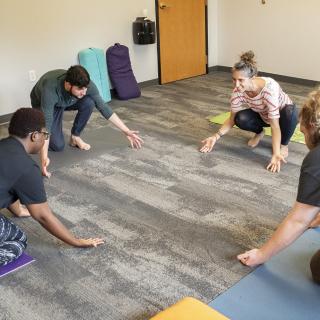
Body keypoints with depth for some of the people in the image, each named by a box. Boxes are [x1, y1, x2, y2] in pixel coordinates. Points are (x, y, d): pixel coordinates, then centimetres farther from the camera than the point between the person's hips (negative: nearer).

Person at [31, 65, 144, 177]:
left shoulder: (85, 84, -32)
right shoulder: (50, 89, -44)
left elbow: (103, 107, -24)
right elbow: (46, 123, -47)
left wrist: (126, 131, -27)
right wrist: (44, 157, -56)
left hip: (67, 100, 4)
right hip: (44, 104, -3)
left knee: (89, 103, -28)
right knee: (58, 145, -17)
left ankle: (75, 137, -5)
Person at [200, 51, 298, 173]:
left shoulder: (269, 87, -41)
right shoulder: (237, 91, -26)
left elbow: (274, 124, -43)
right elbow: (232, 119, -12)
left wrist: (276, 154, -51)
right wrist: (215, 137, -25)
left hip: (284, 113, -3)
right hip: (262, 116, 4)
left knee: (290, 113, -39)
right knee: (241, 119, -28)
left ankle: (283, 144, -8)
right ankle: (259, 133, 7)